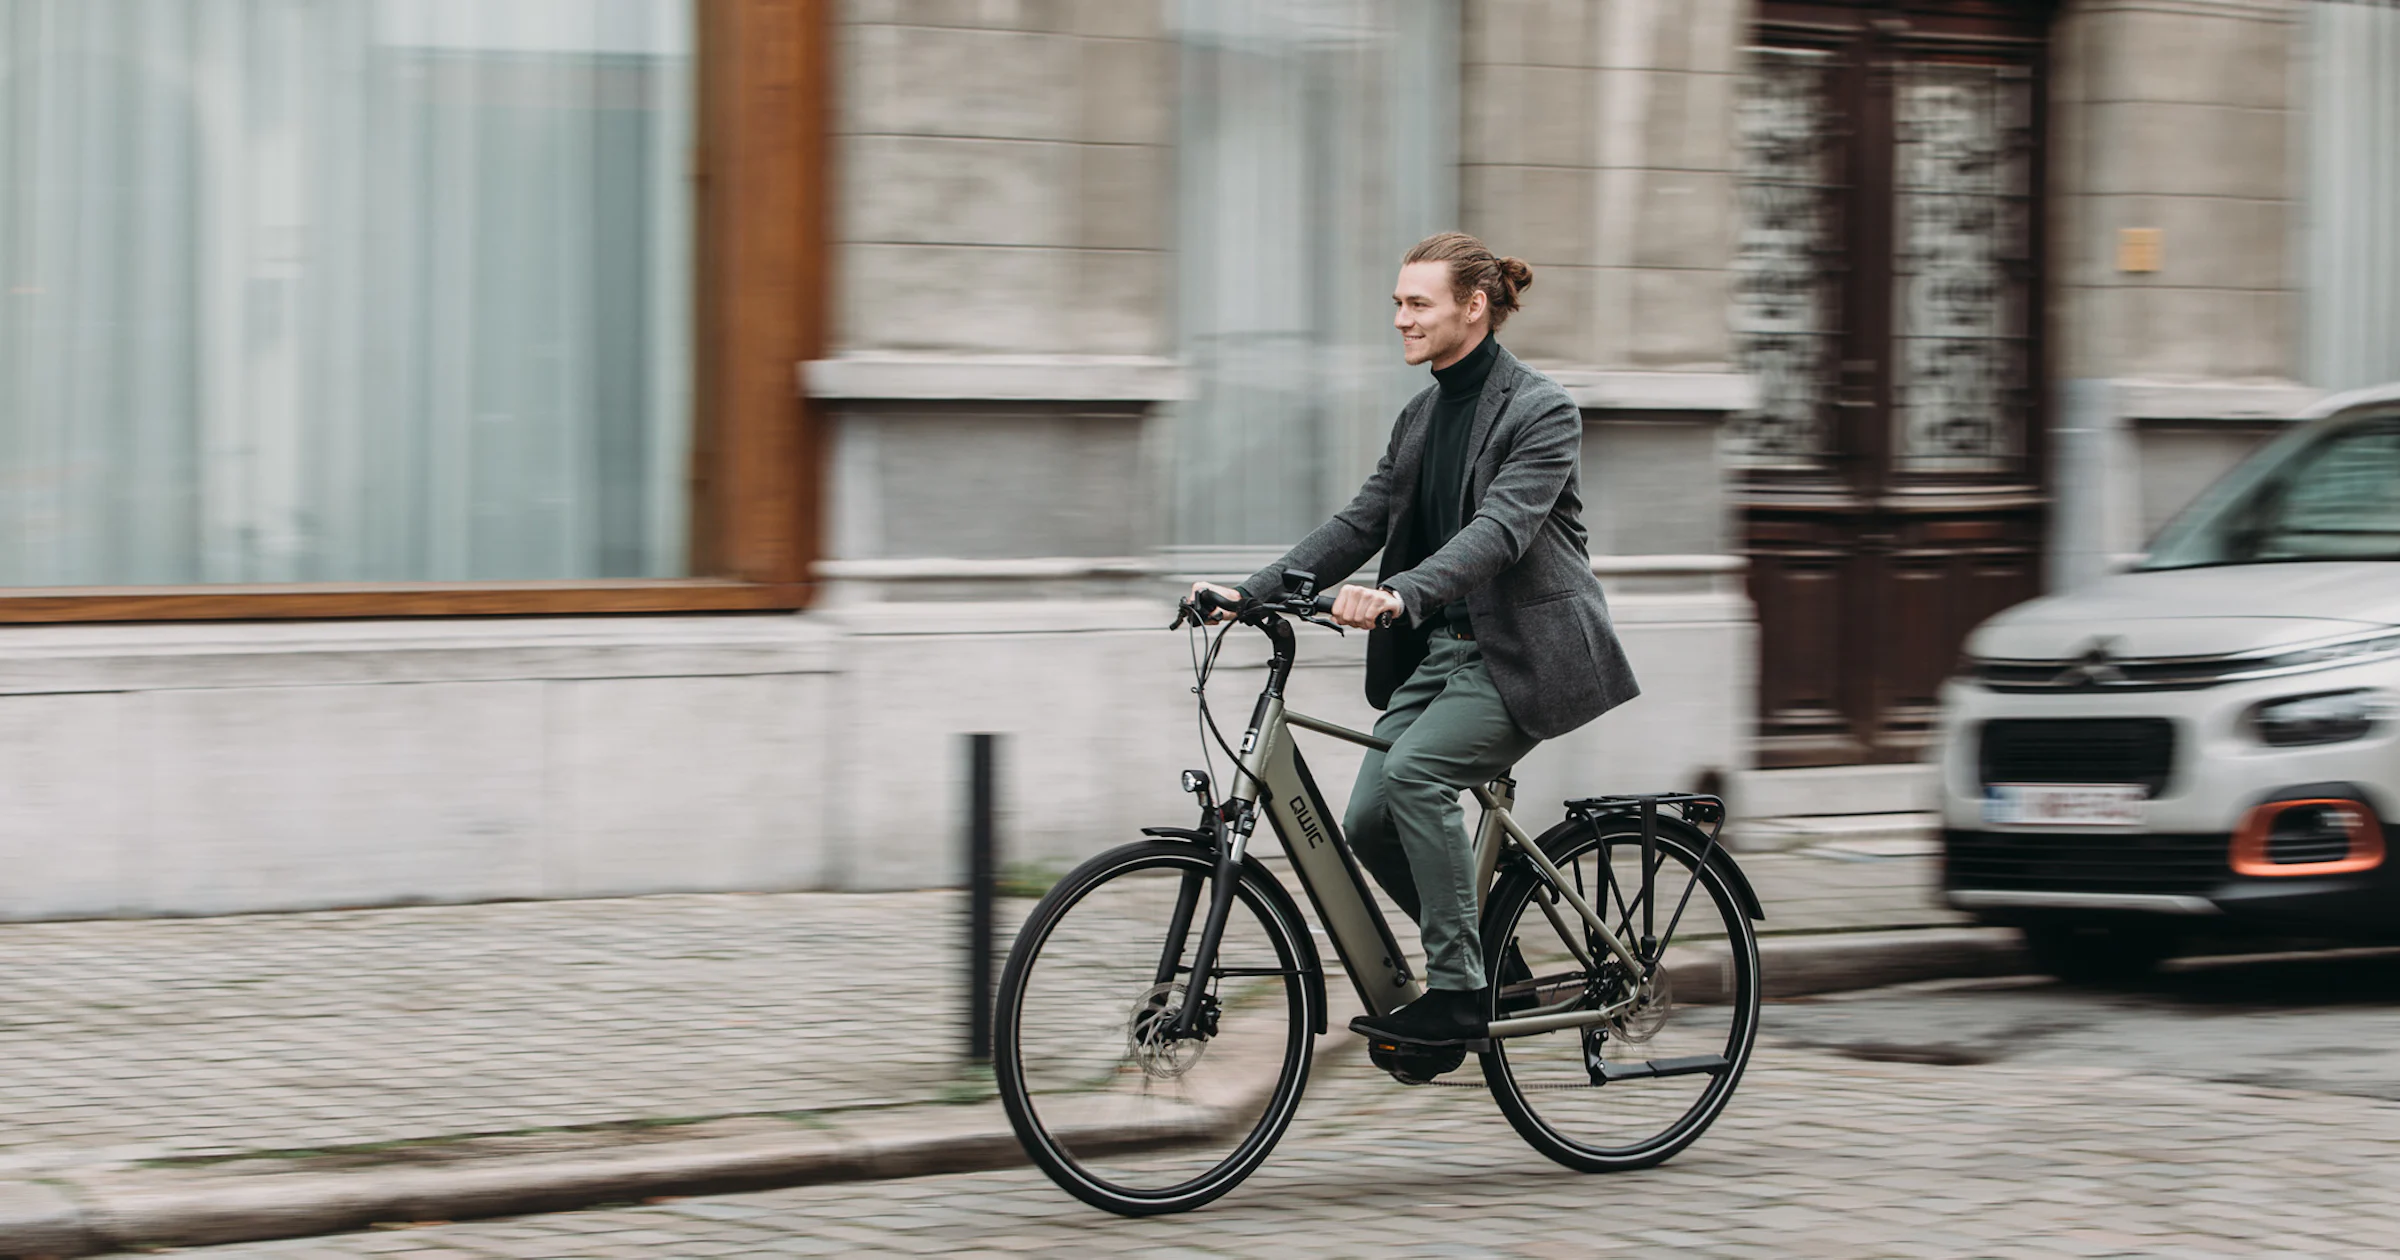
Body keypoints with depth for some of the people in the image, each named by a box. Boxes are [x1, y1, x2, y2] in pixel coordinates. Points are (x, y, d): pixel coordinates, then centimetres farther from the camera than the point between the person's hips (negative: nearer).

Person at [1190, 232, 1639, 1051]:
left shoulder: (1541, 412, -12)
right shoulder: (1421, 416, 13)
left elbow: (1500, 529, -26)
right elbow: (1362, 522, 10)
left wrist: (1400, 595, -42)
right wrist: (1250, 592, -2)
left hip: (1521, 651, -8)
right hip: (1440, 648, 8)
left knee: (1414, 772, -27)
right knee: (1370, 823, -4)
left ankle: (1459, 994, -19)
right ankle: (1493, 965, 15)